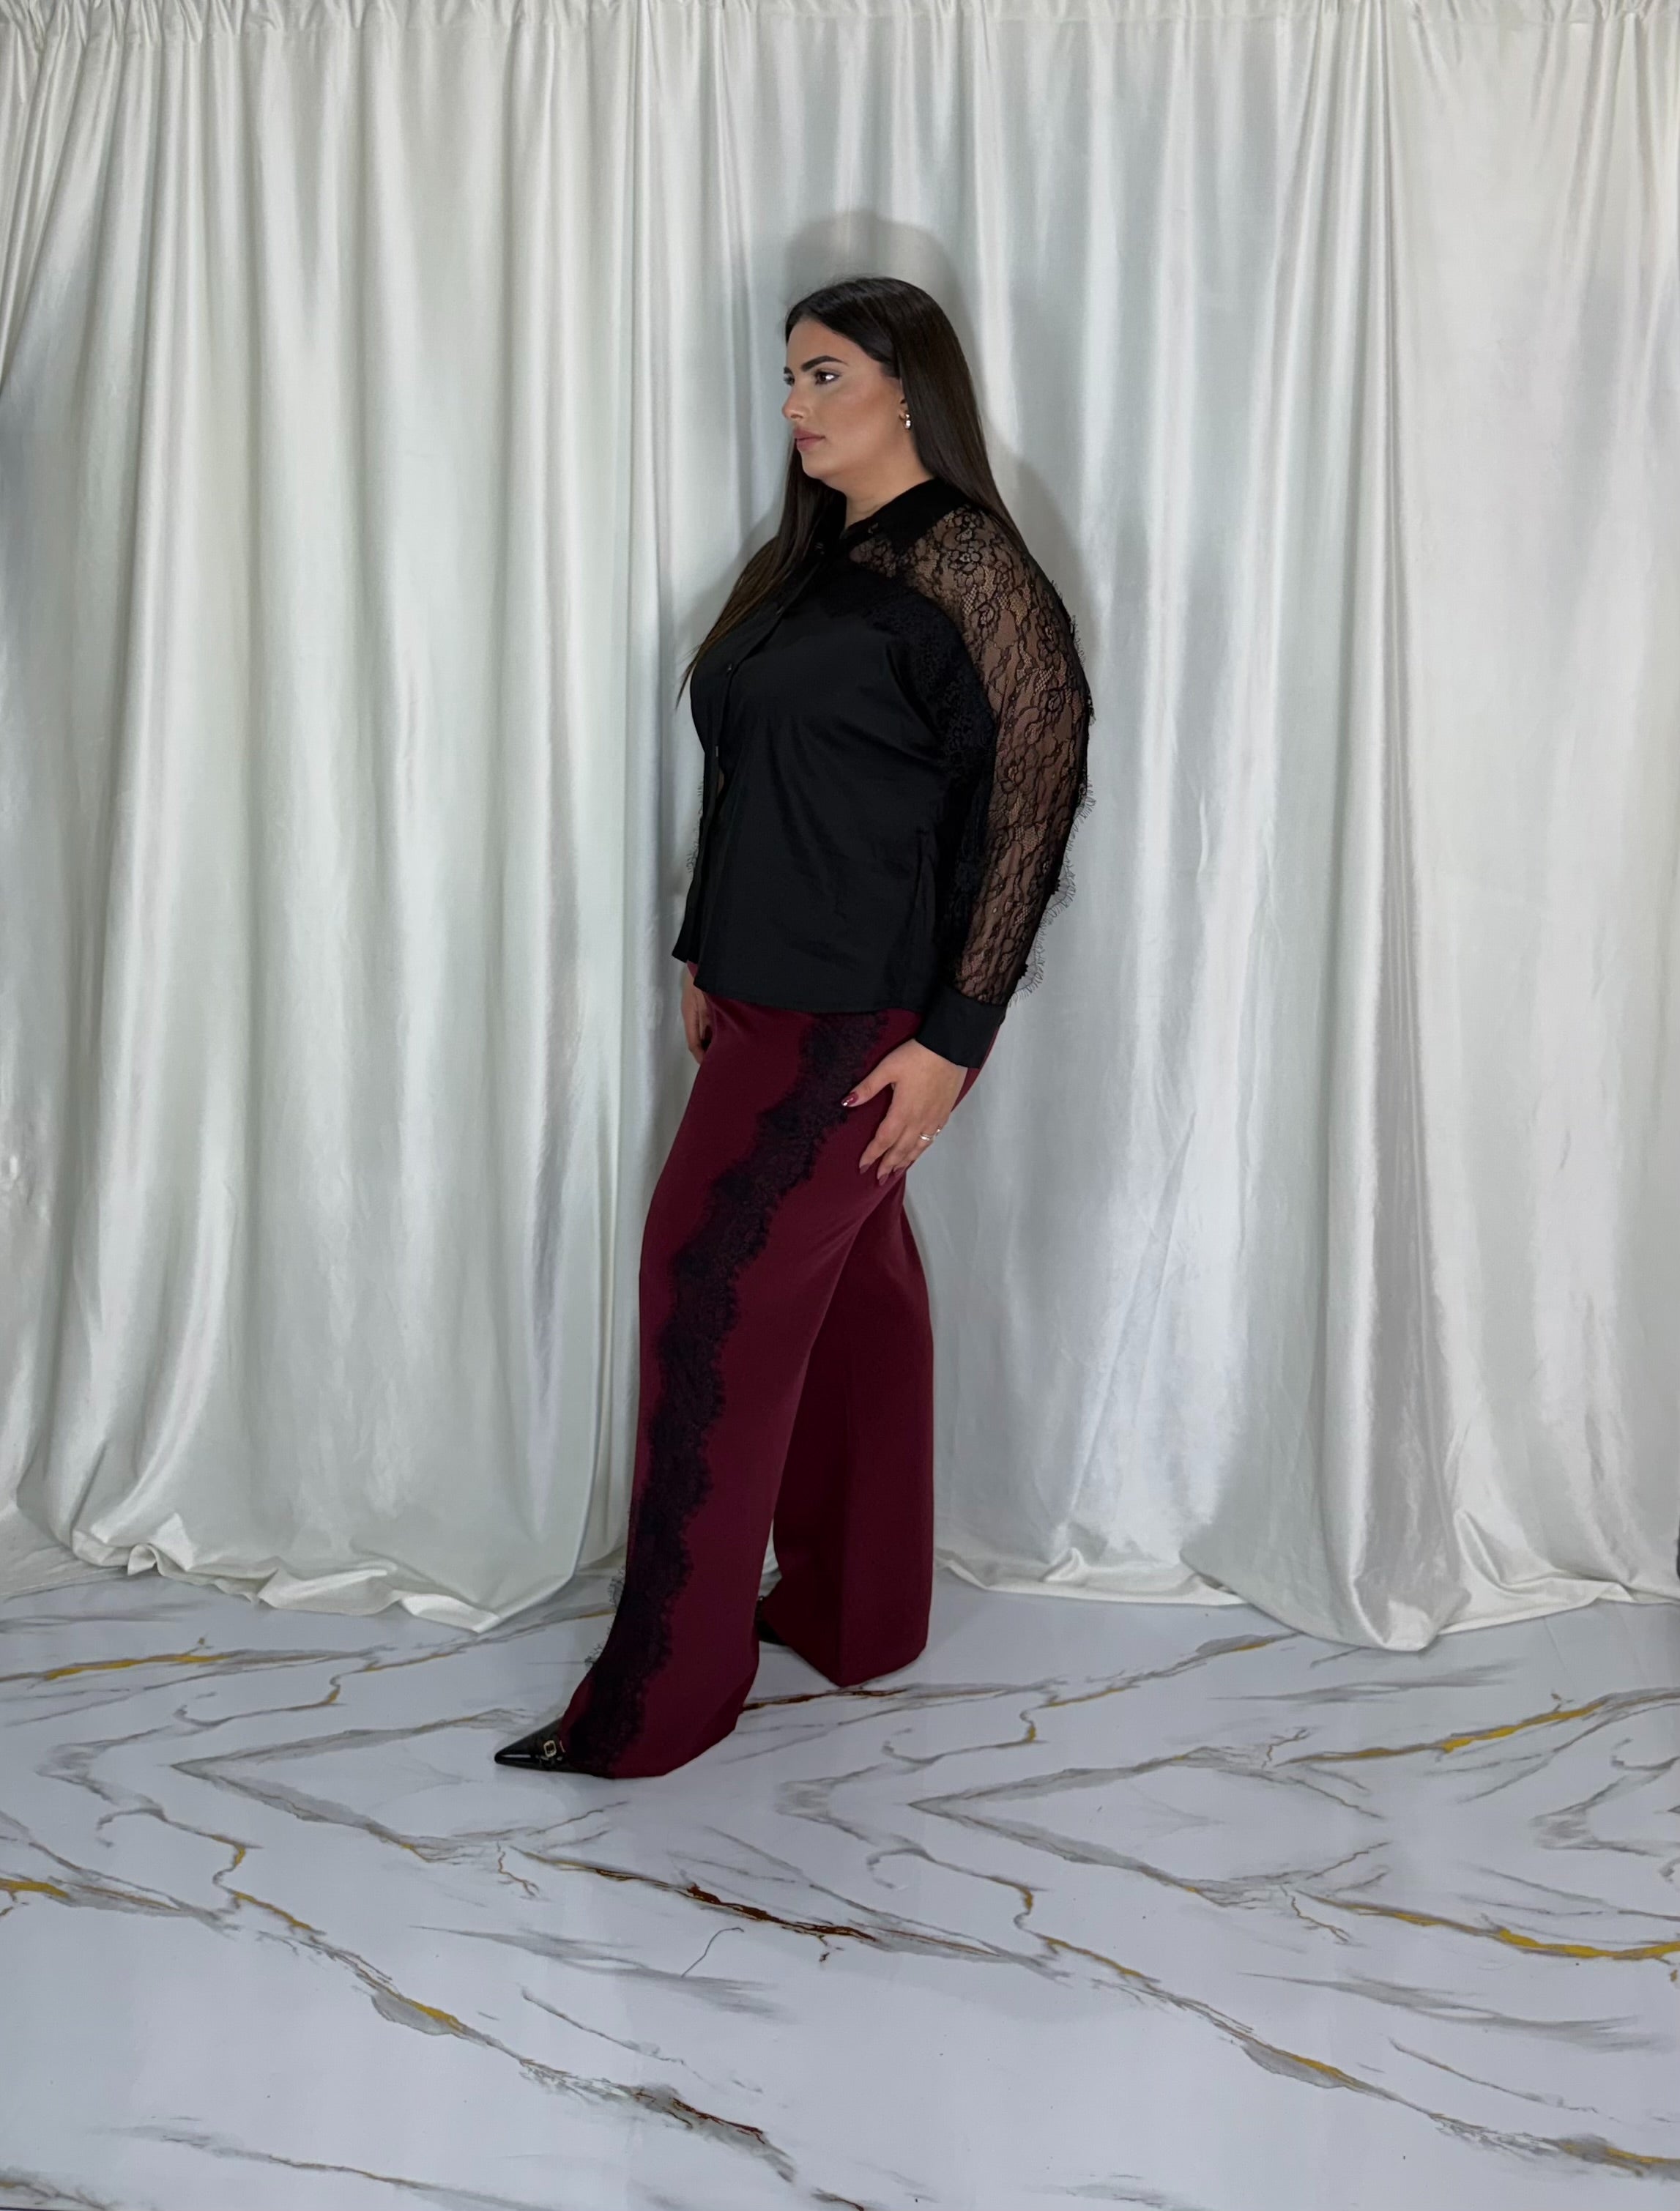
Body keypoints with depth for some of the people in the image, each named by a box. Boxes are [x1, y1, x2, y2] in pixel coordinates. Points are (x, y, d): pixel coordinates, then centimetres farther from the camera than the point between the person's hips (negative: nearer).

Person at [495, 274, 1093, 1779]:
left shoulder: (967, 562, -12)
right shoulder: (806, 561, 13)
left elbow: (1033, 798, -16)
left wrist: (955, 1037, -19)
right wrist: (707, 958, 16)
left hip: (862, 1014, -8)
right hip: (776, 993, 8)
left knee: (716, 1280, -6)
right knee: (848, 1286, 15)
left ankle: (661, 1699, 6)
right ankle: (856, 1612, 30)